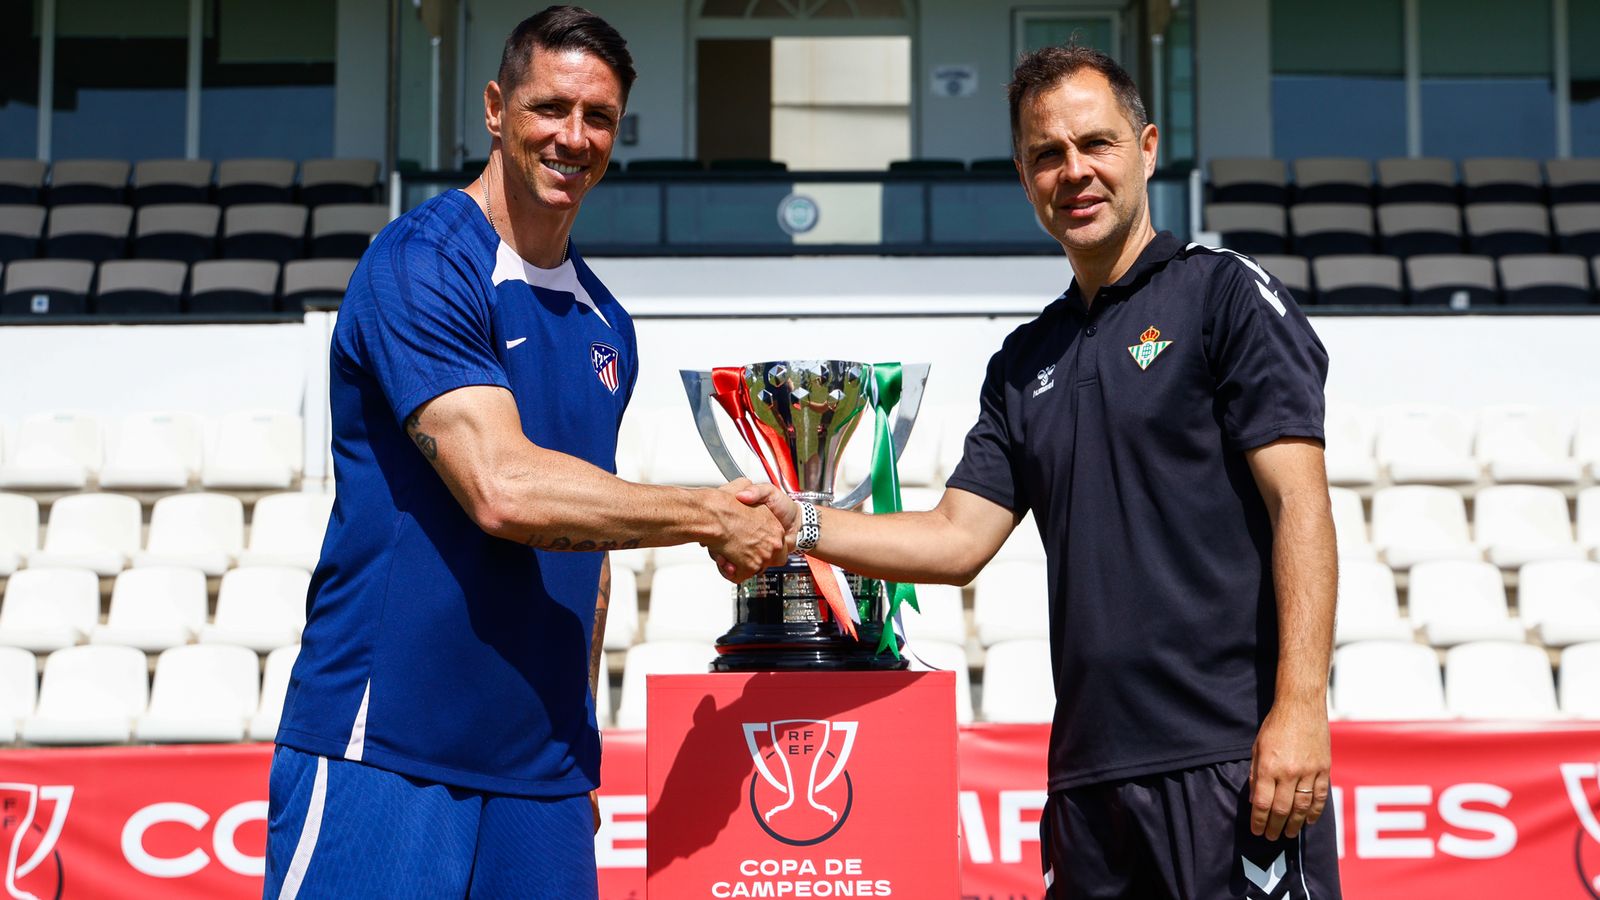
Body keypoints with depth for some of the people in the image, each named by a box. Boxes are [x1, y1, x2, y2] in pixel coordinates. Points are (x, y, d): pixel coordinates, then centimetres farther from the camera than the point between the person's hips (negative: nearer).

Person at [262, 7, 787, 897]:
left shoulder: (605, 325, 14)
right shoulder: (422, 264, -9)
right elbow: (503, 489, -21)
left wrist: (583, 754, 15)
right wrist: (712, 517, -11)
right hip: (383, 758, -6)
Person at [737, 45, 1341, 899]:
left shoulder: (1226, 295, -1)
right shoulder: (1024, 363, 18)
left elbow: (1299, 504, -9)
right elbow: (958, 539, 12)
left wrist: (1300, 706, -18)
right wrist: (800, 523, -3)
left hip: (1228, 761, -6)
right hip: (1088, 767, 6)